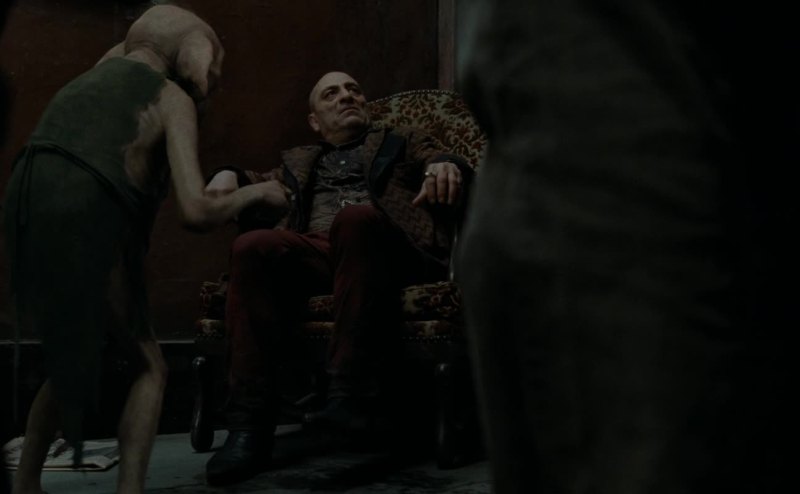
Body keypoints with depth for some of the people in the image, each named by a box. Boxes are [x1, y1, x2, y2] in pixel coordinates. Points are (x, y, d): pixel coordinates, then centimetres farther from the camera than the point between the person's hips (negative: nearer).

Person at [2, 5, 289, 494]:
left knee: (73, 359, 29)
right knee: (150, 368, 14)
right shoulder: (172, 98, 6)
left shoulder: (85, 82, 26)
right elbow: (197, 212, -5)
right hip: (88, 237, -6)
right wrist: (256, 192, 12)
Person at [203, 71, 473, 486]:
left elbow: (446, 167, 13)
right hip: (313, 250, 2)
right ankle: (250, 424, -36)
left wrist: (444, 166, -12)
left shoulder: (405, 142, 29)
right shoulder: (298, 161, 37)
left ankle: (352, 394, -42)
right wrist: (229, 177, 2)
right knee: (252, 246, -30)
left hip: (386, 249, -2)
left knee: (357, 216, -37)